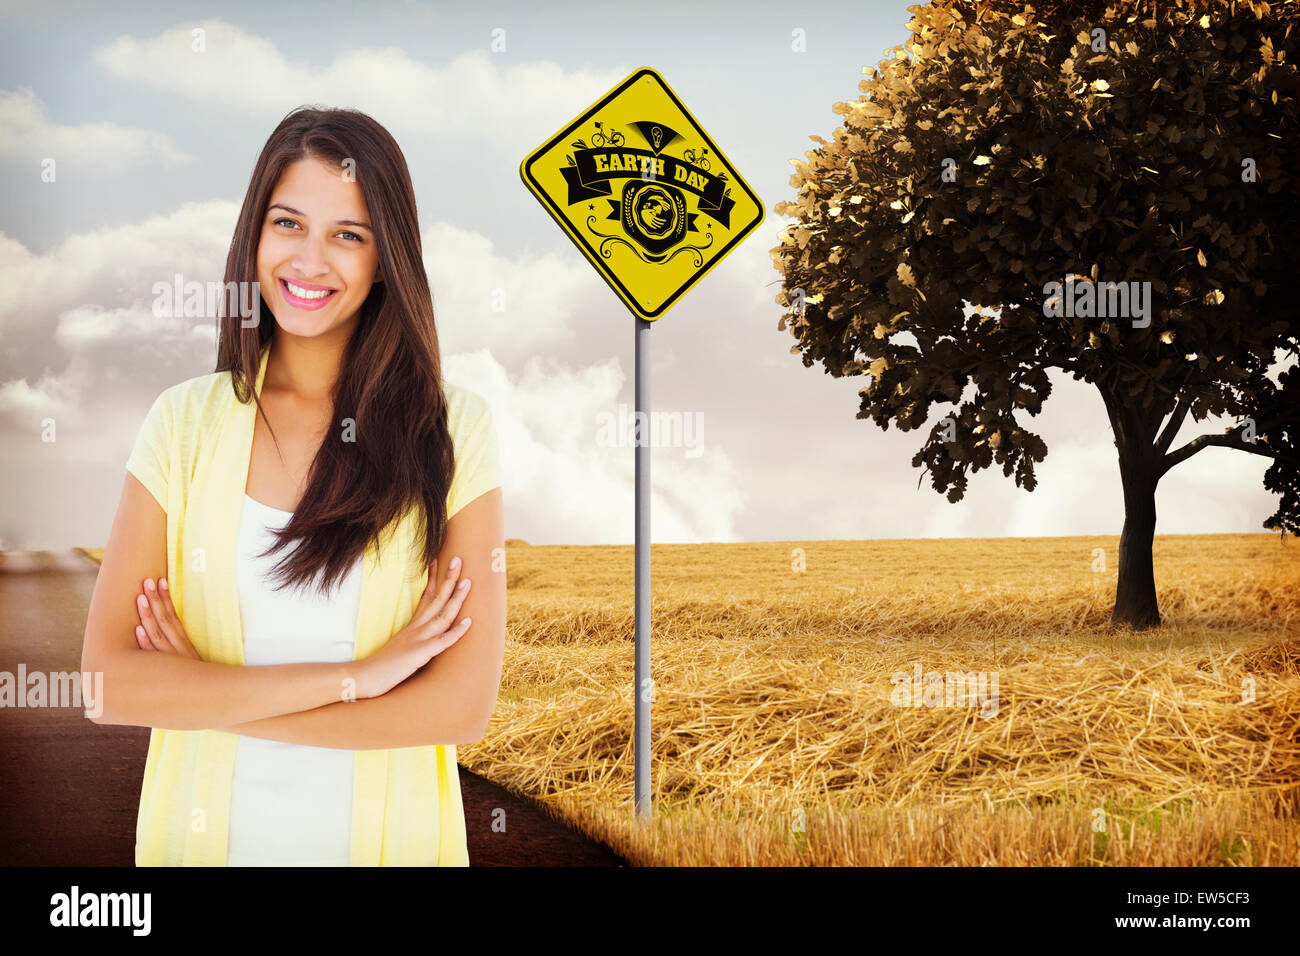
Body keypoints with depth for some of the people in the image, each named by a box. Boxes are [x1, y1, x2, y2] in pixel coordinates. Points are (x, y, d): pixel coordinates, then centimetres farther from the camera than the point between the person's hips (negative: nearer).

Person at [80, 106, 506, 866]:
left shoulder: (456, 427, -10)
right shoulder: (184, 420, -5)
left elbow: (463, 705, -16)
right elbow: (109, 681, -13)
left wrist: (202, 695, -15)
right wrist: (353, 676, -21)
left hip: (386, 834, -1)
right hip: (202, 830, 1)